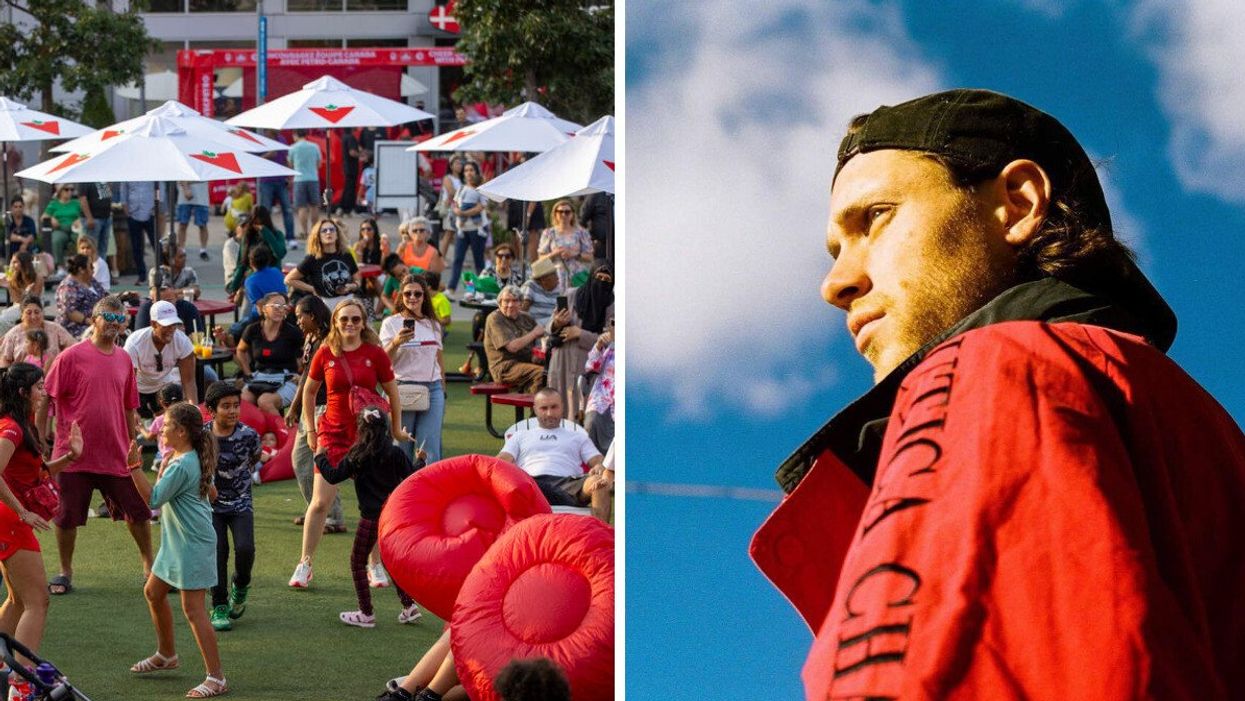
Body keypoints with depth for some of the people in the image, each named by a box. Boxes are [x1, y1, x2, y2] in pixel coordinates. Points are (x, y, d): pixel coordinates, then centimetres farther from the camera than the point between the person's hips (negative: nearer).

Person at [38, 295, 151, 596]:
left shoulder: (124, 360, 8)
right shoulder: (71, 357, -7)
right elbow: (47, 400, -6)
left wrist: (133, 445, 15)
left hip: (116, 455, 4)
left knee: (138, 512, 7)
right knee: (67, 517, 5)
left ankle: (149, 565, 24)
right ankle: (65, 572, 21)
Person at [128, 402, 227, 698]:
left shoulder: (180, 466, -22)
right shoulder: (194, 460, 9)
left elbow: (153, 498, -23)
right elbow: (212, 492, 21)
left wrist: (134, 468, -24)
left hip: (192, 544, -11)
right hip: (176, 543, 11)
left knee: (193, 608, -10)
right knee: (153, 592, 22)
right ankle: (166, 654, 40)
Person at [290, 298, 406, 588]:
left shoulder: (375, 353, -4)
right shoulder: (325, 354, -2)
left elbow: (392, 392, 6)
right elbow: (309, 391, 11)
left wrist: (396, 430, 10)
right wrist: (310, 430, 9)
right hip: (334, 431, 0)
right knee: (320, 501, -3)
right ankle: (305, 564, 7)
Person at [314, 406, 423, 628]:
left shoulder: (357, 456, -7)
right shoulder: (396, 454, -1)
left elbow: (333, 476, -6)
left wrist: (320, 457, 11)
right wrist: (419, 461, 22)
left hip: (371, 518, -4)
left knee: (358, 561, 8)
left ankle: (366, 613, 6)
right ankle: (409, 606, 16)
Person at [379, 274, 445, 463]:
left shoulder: (433, 325, 13)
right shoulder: (391, 323, 0)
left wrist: (443, 389, 22)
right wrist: (396, 343, -26)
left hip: (432, 389, 3)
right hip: (403, 389, -3)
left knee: (430, 449, -4)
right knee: (402, 448, 1)